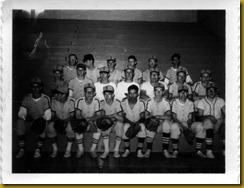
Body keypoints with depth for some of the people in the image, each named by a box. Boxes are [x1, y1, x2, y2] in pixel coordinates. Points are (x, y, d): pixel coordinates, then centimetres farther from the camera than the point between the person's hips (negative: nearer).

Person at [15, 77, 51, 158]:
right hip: (29, 122, 2)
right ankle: (22, 149, -16)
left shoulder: (45, 99, -8)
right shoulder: (27, 98, 0)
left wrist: (39, 119, -32)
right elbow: (21, 113, -4)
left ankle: (38, 149, -18)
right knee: (19, 122, -27)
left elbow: (48, 116, -13)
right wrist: (26, 116, -27)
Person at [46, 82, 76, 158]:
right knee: (50, 125, -29)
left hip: (67, 121, -2)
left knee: (71, 126, -36)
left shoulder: (71, 101, -14)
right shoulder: (54, 101, -7)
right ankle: (55, 149, -13)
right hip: (58, 122, 3)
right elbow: (52, 115, -5)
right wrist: (58, 120, -28)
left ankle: (68, 150, -17)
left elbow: (72, 116, -16)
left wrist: (64, 121, -34)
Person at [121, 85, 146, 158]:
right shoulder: (123, 102, -11)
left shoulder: (141, 103, -12)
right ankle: (127, 150, -11)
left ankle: (139, 150, -15)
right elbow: (123, 116, -9)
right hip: (128, 122, 0)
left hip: (138, 122, 0)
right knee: (125, 127, -31)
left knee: (142, 127, -30)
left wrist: (138, 122, -33)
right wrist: (131, 123, -25)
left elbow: (142, 117, -12)